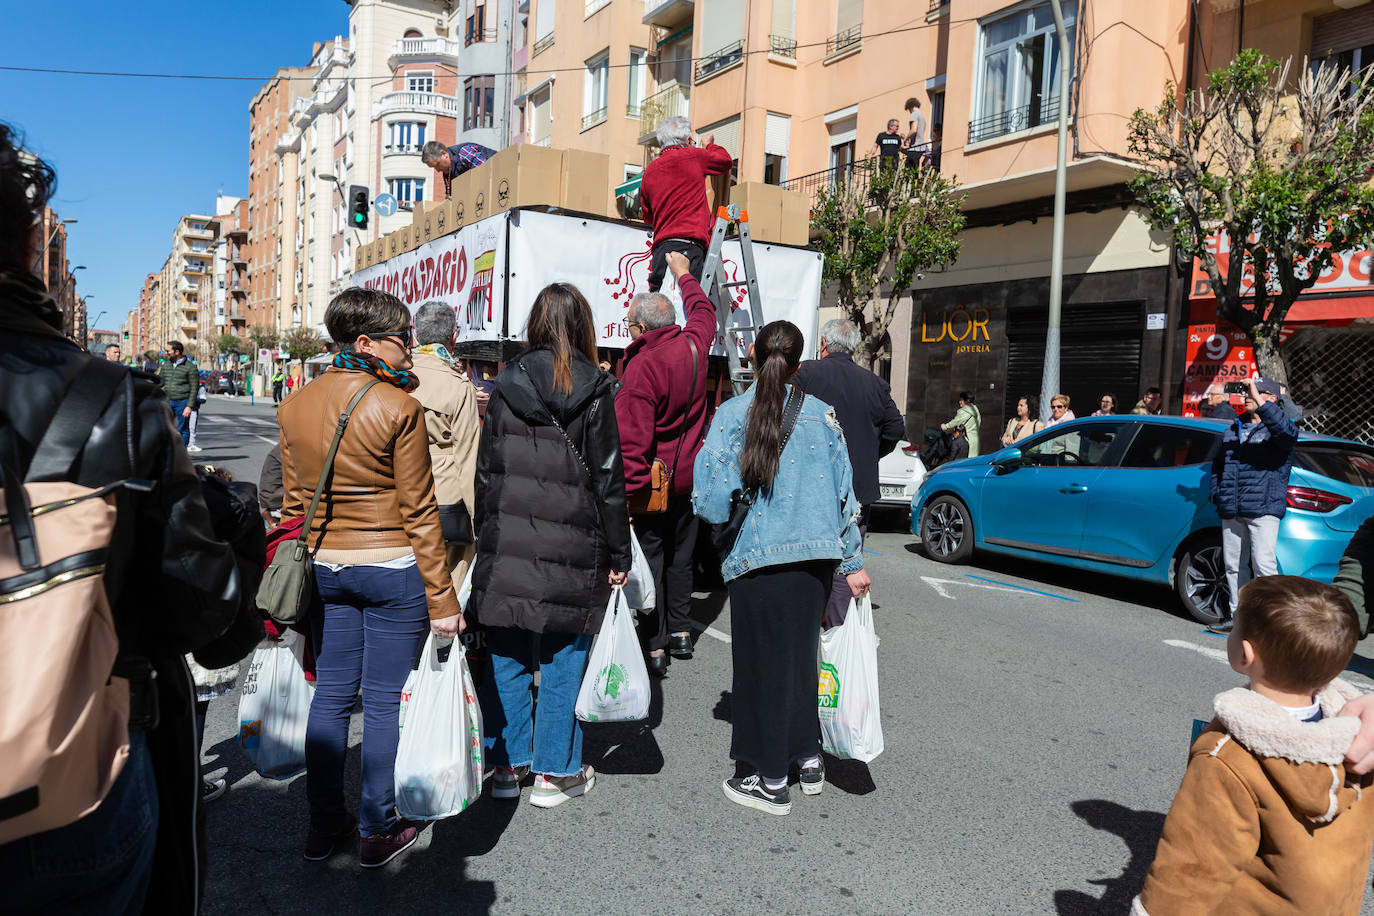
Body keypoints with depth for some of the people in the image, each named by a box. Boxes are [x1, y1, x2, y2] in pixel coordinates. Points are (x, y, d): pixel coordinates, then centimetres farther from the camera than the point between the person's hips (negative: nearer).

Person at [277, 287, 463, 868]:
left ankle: (323, 824, 27)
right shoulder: (399, 408, -15)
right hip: (393, 570, -5)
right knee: (385, 701, 6)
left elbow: (294, 502, 9)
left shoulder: (295, 407, 3)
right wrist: (442, 599, -9)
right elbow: (419, 513, -14)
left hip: (325, 569, 6)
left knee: (331, 694, 16)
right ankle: (377, 832, 19)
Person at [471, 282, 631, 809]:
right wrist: (619, 556, 2)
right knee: (563, 658, 8)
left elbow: (485, 471, 6)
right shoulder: (593, 391, -5)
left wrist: (485, 538, 15)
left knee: (507, 656, 13)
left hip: (506, 545, 3)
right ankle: (554, 771, 18)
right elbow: (608, 480, -5)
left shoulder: (505, 386, 3)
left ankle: (506, 764, 24)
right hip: (571, 551, -3)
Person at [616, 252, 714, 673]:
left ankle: (654, 646, 8)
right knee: (680, 552, 19)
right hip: (689, 475, 7)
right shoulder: (692, 347, -3)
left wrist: (626, 492, -24)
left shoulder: (641, 367, -23)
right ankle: (680, 630, 30)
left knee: (649, 555, 3)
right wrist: (683, 274, 36)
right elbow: (703, 310, 22)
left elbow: (631, 440, -26)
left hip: (653, 480, -7)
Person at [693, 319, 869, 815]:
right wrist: (853, 563, 11)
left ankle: (772, 782, 17)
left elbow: (712, 501, -14)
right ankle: (808, 758, 31)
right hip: (816, 552, 4)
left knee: (764, 659, 7)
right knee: (800, 651, 19)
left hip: (759, 556, -4)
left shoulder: (732, 413, -8)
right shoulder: (821, 413, 3)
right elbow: (844, 491, 5)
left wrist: (727, 513, 10)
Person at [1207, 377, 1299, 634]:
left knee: (1263, 564, -12)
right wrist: (1217, 494, 15)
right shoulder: (1233, 429, 19)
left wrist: (1261, 403, -33)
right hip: (1232, 511, 6)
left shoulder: (1274, 429, 0)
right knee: (1233, 565, 10)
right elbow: (1217, 464, 27)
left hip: (1263, 509, -6)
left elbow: (1287, 432, -26)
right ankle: (1237, 614, 19)